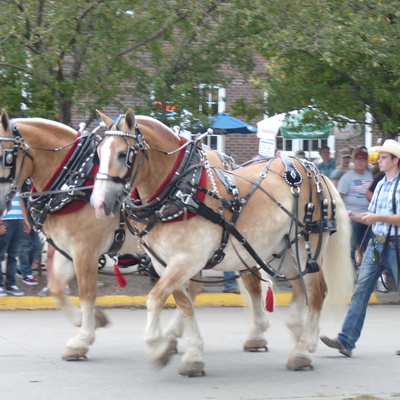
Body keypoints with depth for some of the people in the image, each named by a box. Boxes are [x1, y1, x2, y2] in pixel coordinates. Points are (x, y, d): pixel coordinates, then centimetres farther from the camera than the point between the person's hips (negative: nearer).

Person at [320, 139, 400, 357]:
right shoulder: (381, 184, 15)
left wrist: (378, 218, -26)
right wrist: (354, 216, 6)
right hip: (375, 244, 7)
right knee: (361, 290, -2)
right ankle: (346, 340, -8)